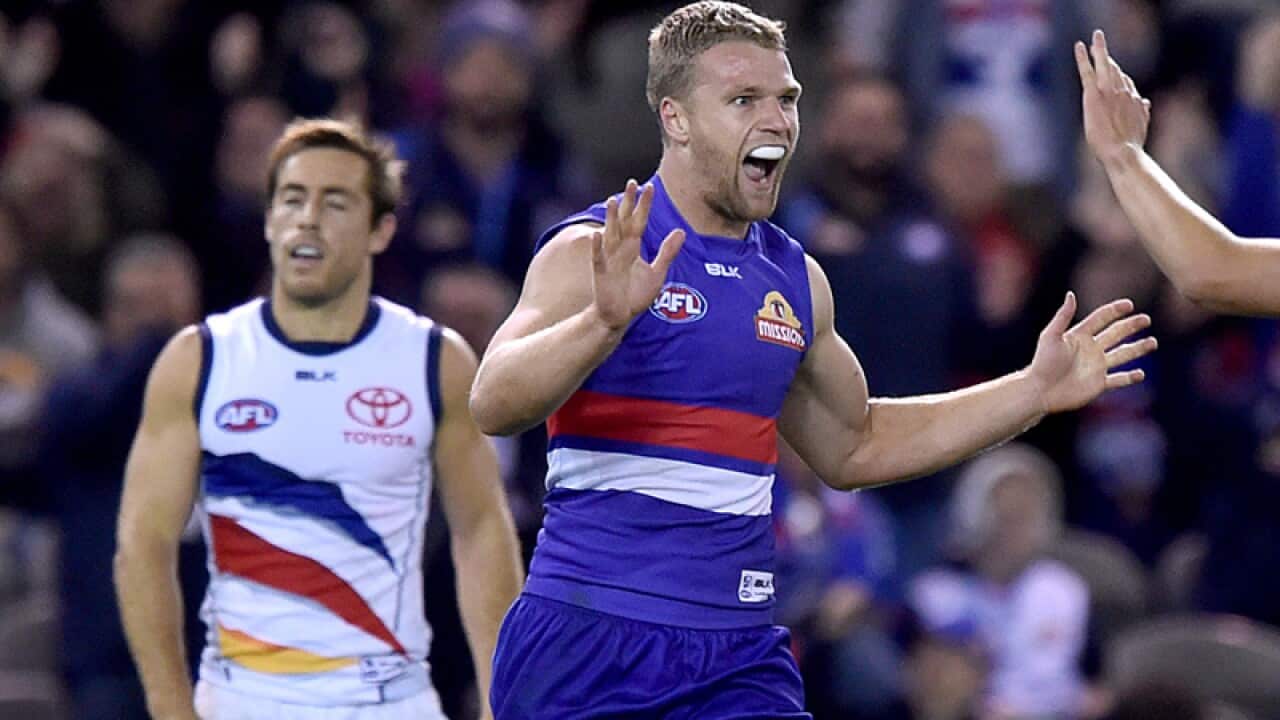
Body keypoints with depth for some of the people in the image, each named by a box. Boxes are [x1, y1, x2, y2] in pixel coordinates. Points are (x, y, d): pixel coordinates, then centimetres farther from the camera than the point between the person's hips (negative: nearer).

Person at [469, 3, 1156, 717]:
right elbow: (494, 405, -21)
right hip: (588, 644, -5)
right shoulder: (594, 252, -7)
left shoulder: (795, 280, 13)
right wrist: (604, 322, -38)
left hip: (738, 657, 5)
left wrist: (1033, 392, 21)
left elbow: (853, 447, 27)